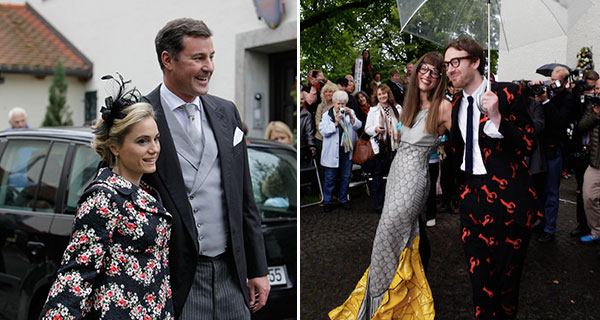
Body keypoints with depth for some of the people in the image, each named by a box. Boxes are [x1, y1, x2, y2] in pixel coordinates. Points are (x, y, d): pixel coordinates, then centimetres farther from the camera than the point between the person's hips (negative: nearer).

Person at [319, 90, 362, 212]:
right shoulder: (327, 115, 0)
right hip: (332, 151, -3)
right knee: (330, 177, 2)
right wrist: (336, 123, -19)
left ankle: (343, 200, 24)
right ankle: (327, 201, 13)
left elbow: (358, 126, -3)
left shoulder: (350, 112, 7)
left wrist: (351, 117, -19)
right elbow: (323, 131, -9)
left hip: (347, 149, 3)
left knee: (346, 177, 11)